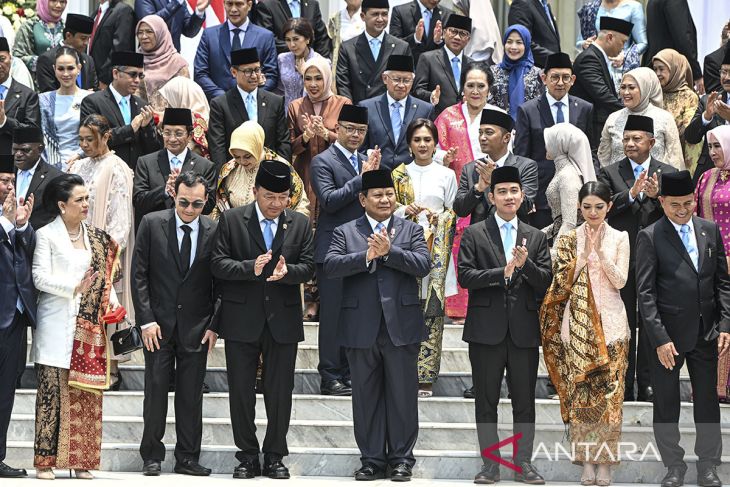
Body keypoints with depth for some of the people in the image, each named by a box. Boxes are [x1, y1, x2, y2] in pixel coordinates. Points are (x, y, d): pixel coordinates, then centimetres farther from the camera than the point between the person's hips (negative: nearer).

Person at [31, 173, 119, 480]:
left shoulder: (97, 237, 13)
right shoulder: (46, 235, -1)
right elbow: (40, 277, -9)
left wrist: (111, 299, 0)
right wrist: (74, 287, -20)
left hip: (90, 327, 4)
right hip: (57, 326, -4)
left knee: (87, 392, 1)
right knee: (53, 391, -6)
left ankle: (81, 459, 6)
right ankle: (45, 460, -3)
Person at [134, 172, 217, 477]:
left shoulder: (214, 231, 0)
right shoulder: (152, 224, -2)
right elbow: (139, 274, -1)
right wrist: (146, 319, -7)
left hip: (196, 326, 1)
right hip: (158, 324, -1)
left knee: (192, 395, 3)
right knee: (156, 391, 1)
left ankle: (187, 458, 11)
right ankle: (152, 456, 10)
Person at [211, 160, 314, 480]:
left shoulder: (300, 224, 6)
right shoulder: (231, 220, 0)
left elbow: (308, 267, 1)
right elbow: (217, 263, -6)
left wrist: (287, 271, -20)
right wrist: (251, 268, -22)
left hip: (283, 320, 1)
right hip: (241, 319, -1)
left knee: (280, 391, 5)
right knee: (241, 390, 4)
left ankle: (275, 456, 15)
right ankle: (248, 456, 15)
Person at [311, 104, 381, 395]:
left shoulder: (365, 164, 17)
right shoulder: (323, 161, -4)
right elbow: (329, 200, -16)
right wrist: (362, 178, -16)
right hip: (333, 249, -6)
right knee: (333, 315, -4)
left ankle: (348, 375, 13)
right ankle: (330, 378, 0)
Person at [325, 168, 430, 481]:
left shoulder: (411, 230, 10)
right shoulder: (345, 232, 9)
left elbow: (423, 265, -5)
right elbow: (331, 266, -7)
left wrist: (389, 251, -16)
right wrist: (367, 256, -18)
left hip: (401, 326, 0)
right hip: (361, 329, 1)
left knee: (403, 395, 3)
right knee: (366, 396, 6)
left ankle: (402, 458, 12)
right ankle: (372, 460, 14)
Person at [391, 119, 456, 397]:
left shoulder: (446, 175, 10)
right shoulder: (399, 175, 12)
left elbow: (453, 214, 9)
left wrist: (438, 217, -11)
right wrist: (405, 210, -10)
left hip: (436, 249, -1)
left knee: (432, 312, -4)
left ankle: (425, 377, -3)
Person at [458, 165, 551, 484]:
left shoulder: (536, 237, 12)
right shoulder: (474, 234, 5)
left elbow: (545, 281, 4)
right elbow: (464, 276, -6)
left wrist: (525, 264, -15)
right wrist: (502, 272, -17)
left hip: (524, 330, 2)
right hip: (487, 328, -2)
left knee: (524, 401, 4)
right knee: (486, 401, 3)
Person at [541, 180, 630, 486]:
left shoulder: (619, 238, 4)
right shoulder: (569, 239, 6)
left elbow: (620, 281, -5)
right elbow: (562, 282, -2)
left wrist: (600, 250, -13)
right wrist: (585, 251, -10)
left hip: (610, 322, -1)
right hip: (577, 323, 1)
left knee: (609, 390, -3)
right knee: (579, 389, -1)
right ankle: (586, 461, 5)